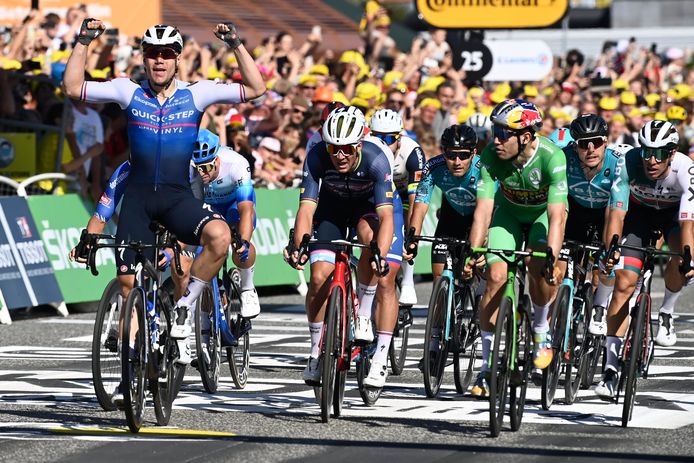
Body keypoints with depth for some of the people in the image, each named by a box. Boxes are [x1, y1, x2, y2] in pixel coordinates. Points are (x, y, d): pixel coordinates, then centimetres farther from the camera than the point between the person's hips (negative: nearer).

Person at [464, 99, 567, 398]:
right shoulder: (491, 156, -28)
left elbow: (556, 215, -40)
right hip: (509, 212, 2)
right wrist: (473, 254, -42)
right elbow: (483, 209, -30)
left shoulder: (551, 157, -35)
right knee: (495, 276, -15)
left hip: (544, 212, -2)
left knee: (539, 266, -28)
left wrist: (552, 259, -50)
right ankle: (488, 365, -4)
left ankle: (541, 330, 2)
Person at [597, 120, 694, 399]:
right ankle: (612, 366, -11)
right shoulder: (628, 163, -33)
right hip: (639, 211, 0)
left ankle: (666, 312, -1)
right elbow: (617, 211, -37)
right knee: (624, 282, -14)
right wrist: (610, 249, -52)